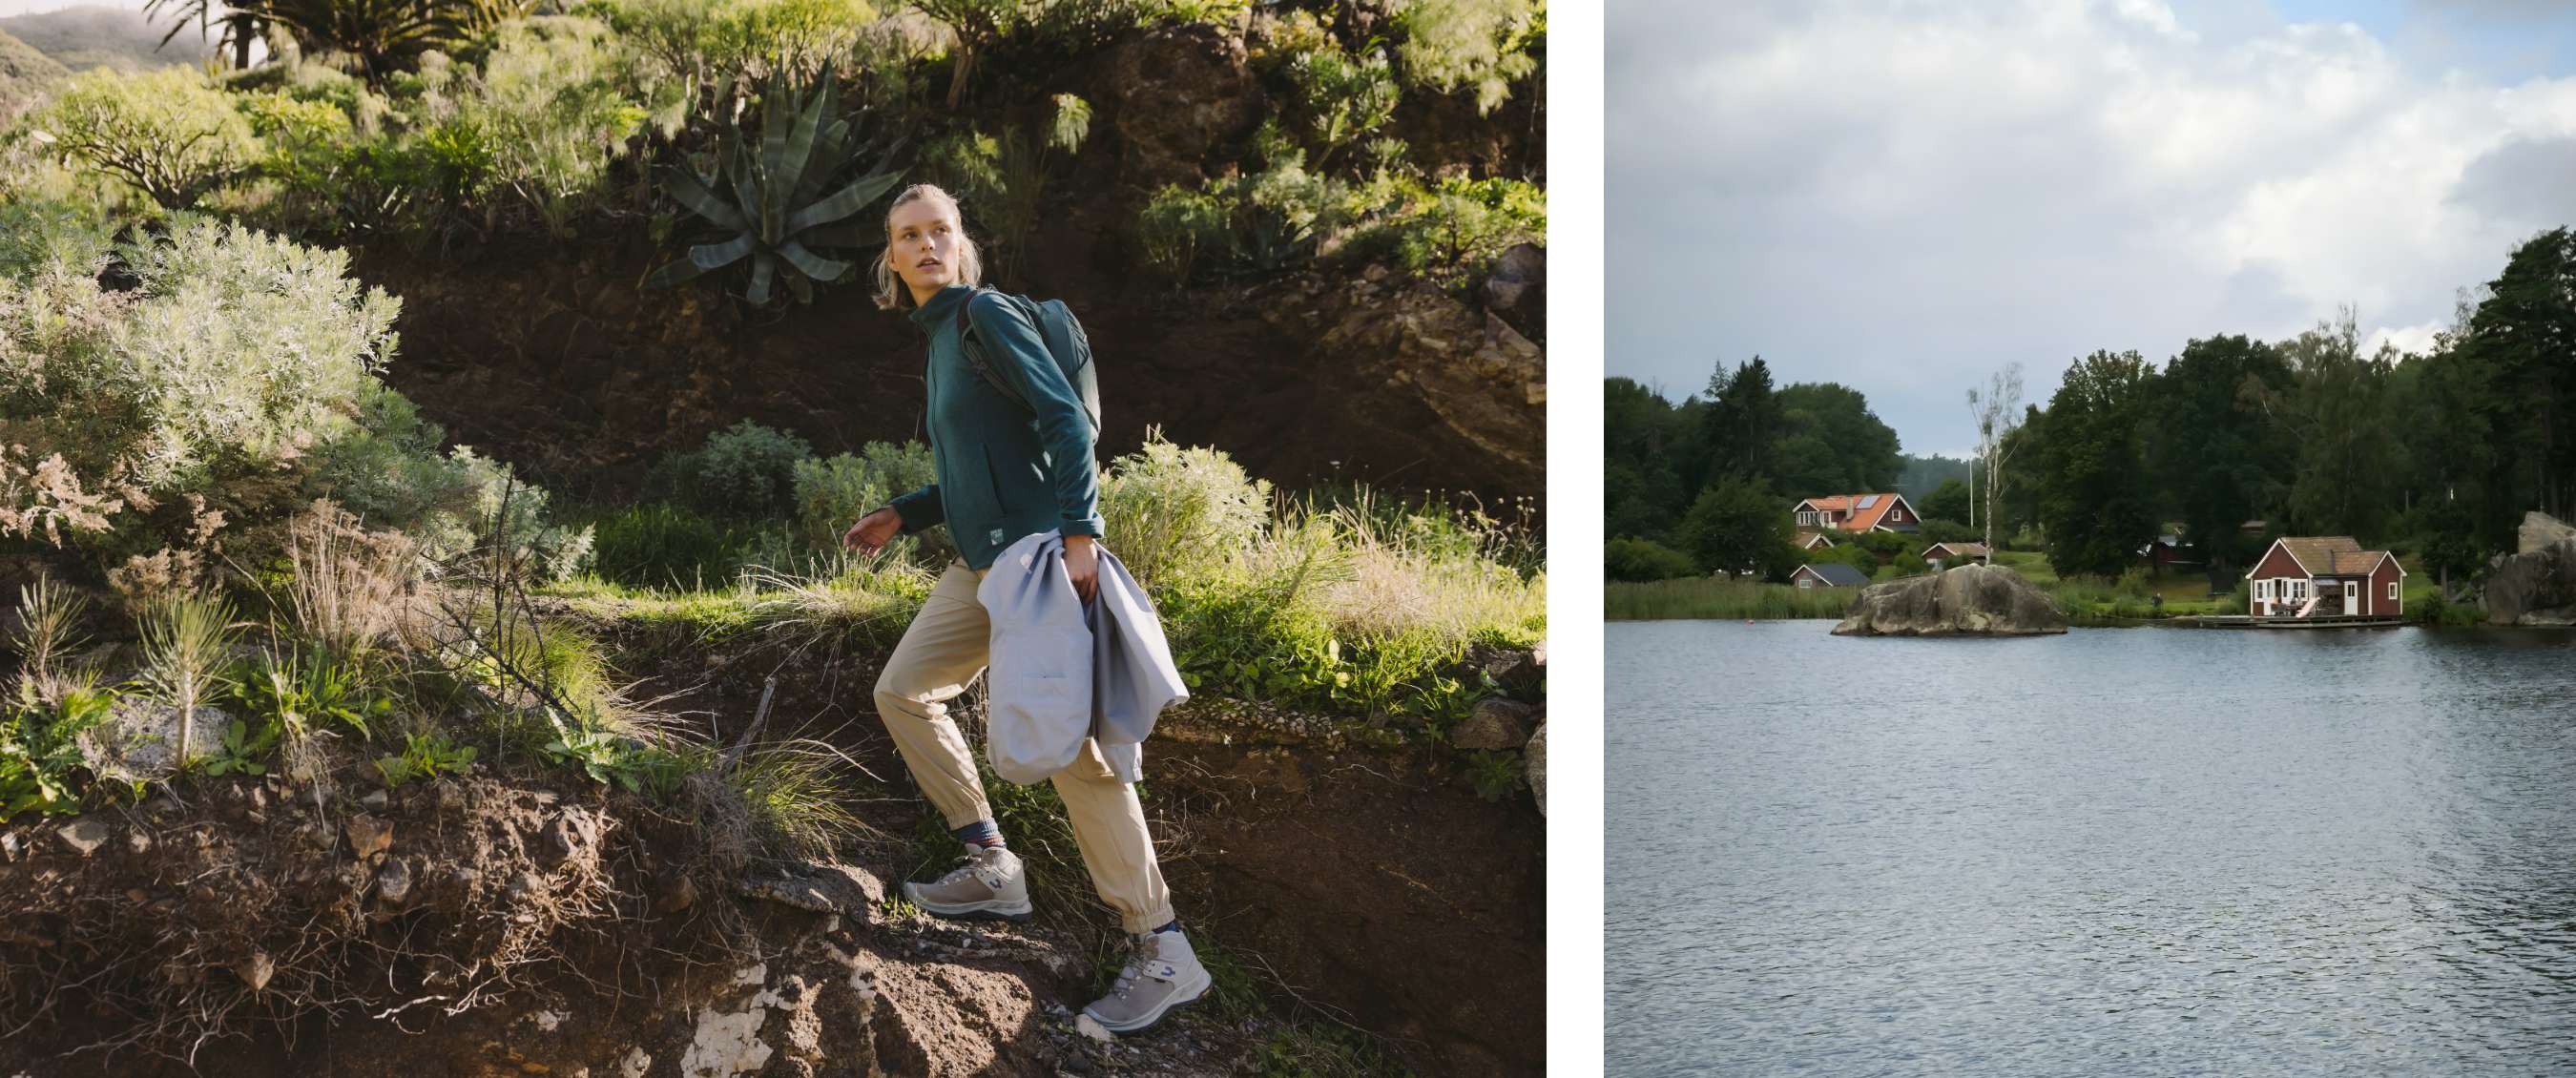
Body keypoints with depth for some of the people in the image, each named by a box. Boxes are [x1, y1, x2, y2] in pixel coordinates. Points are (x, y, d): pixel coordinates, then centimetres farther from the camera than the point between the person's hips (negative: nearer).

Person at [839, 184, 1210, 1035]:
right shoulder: (938, 338, 20)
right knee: (902, 691, 14)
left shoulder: (986, 313, -6)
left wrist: (1079, 534, -25)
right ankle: (993, 868, 20)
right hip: (981, 565, 10)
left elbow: (1066, 418, -16)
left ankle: (1163, 953, -12)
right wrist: (901, 517, 21)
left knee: (1070, 747, -14)